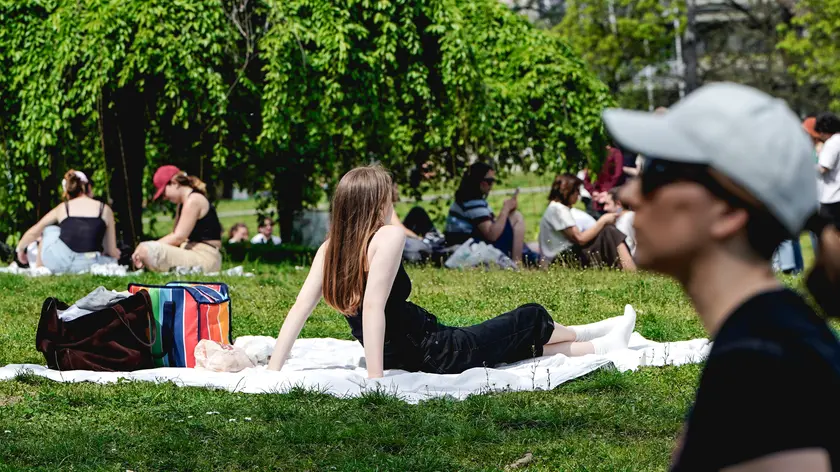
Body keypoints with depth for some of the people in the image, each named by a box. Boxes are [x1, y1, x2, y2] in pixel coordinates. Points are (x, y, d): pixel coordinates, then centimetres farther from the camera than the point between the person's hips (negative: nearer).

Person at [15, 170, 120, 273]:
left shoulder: (63, 208, 15)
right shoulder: (105, 209, 11)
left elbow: (33, 233, 26)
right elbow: (112, 252, 13)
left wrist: (20, 249, 45)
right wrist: (115, 253, 37)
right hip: (86, 265, -1)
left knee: (49, 230, 31)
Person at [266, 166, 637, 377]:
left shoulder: (329, 249, -3)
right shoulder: (388, 236, -23)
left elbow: (299, 309, -9)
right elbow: (373, 307, -32)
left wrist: (273, 370, -9)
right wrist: (375, 379, -35)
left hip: (399, 356, 8)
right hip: (438, 353, -8)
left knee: (525, 342, 26)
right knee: (531, 319, 17)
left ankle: (600, 345, 46)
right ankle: (595, 338, 45)